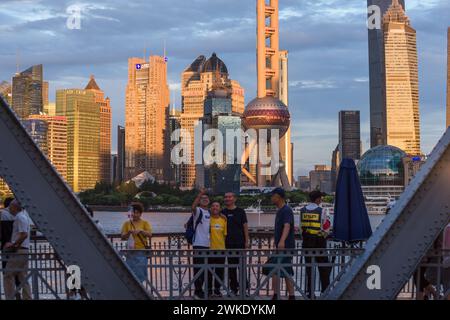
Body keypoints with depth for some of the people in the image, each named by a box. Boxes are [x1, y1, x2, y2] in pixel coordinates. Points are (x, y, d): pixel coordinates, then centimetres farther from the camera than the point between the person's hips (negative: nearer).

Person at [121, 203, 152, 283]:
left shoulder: (145, 223, 6)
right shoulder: (127, 223, 9)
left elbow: (149, 234, -8)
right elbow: (123, 237, 4)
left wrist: (141, 231, -24)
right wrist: (129, 233, -15)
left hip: (141, 252, -1)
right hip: (130, 252, 1)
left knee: (140, 273, -1)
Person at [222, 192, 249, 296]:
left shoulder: (240, 211, 4)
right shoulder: (222, 213, 8)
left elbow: (245, 226, 3)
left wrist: (247, 241, -4)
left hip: (240, 243, -2)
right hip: (228, 243, 2)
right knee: (231, 267, 6)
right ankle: (234, 288, 13)